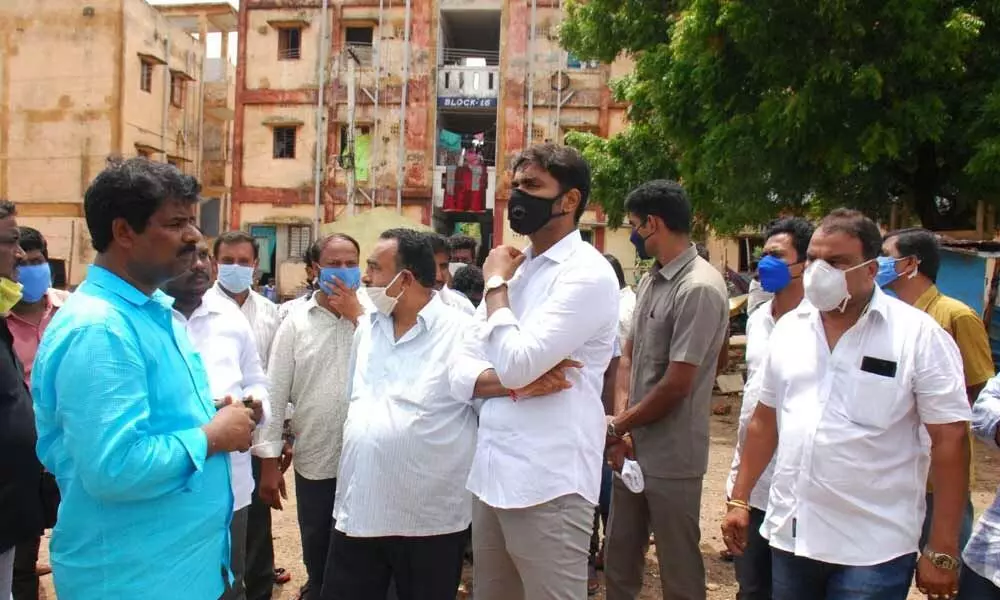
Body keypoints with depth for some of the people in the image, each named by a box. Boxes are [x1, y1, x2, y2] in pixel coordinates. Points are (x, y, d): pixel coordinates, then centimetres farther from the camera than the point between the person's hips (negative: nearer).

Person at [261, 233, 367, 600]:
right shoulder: (295, 322, 0)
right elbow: (276, 393, 0)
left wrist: (355, 314, -14)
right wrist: (269, 462, -1)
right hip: (314, 461, 1)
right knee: (316, 560, 20)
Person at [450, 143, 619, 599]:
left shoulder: (588, 273, -12)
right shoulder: (514, 268, 11)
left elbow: (515, 362, -22)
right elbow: (461, 370, 7)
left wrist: (495, 284, -8)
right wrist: (518, 381, -13)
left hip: (548, 484, -7)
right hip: (490, 474, 8)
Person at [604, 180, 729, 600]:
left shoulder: (699, 289, -20)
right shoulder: (651, 280, 7)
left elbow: (676, 386, -21)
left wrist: (616, 428, -9)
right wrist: (620, 425, -3)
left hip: (670, 459, -8)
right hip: (635, 448, 8)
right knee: (618, 562, 19)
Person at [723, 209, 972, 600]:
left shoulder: (919, 336, -9)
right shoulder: (789, 327, 4)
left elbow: (949, 440, -9)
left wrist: (942, 550, -10)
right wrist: (739, 498, 9)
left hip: (873, 551, -4)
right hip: (789, 534, 5)